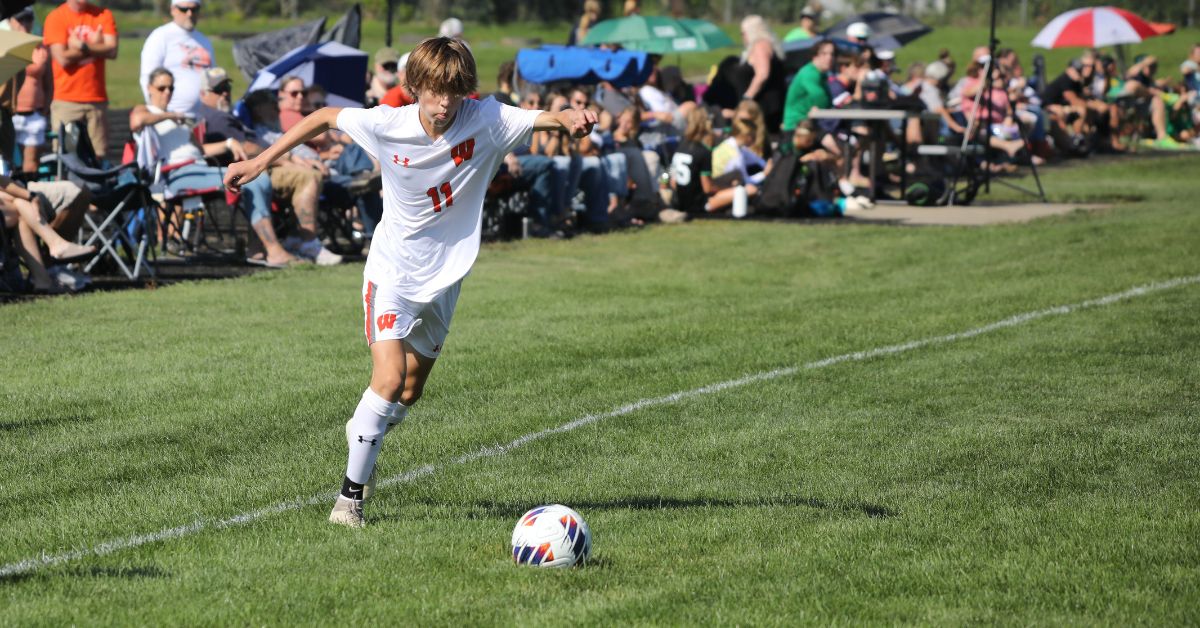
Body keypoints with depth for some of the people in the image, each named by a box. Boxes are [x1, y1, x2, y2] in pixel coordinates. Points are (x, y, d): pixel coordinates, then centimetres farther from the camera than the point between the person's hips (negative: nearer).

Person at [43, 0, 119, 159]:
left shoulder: (103, 15, 8)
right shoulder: (55, 18, -1)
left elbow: (112, 51, -4)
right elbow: (63, 58, -9)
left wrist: (83, 47, -13)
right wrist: (95, 47, -2)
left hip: (97, 99, 2)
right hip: (66, 100, -2)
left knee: (99, 157, -3)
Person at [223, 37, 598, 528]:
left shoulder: (485, 121, -15)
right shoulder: (386, 125, -16)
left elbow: (542, 119, -21)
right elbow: (326, 117, -1)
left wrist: (570, 118, -46)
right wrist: (260, 162, 0)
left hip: (444, 276, 3)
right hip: (392, 270, -3)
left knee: (412, 389, 16)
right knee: (390, 377, -20)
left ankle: (363, 433, 48)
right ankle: (351, 493, -9)